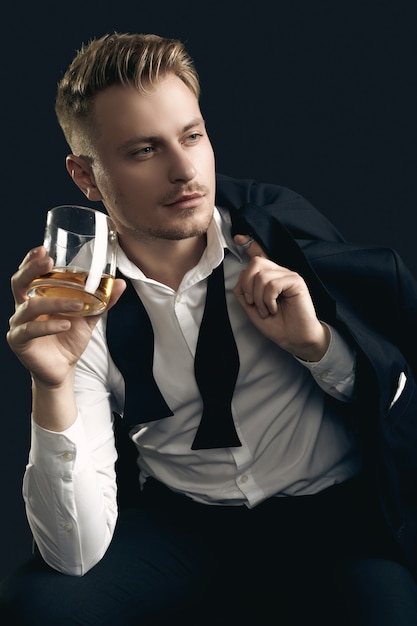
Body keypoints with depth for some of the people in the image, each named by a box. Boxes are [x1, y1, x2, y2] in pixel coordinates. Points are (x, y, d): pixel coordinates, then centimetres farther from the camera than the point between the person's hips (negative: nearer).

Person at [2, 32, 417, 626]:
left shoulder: (276, 222, -3)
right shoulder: (74, 303, -6)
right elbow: (79, 553, -14)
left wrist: (315, 342, -17)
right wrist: (52, 387, -28)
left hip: (326, 510, -1)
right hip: (178, 525, 2)